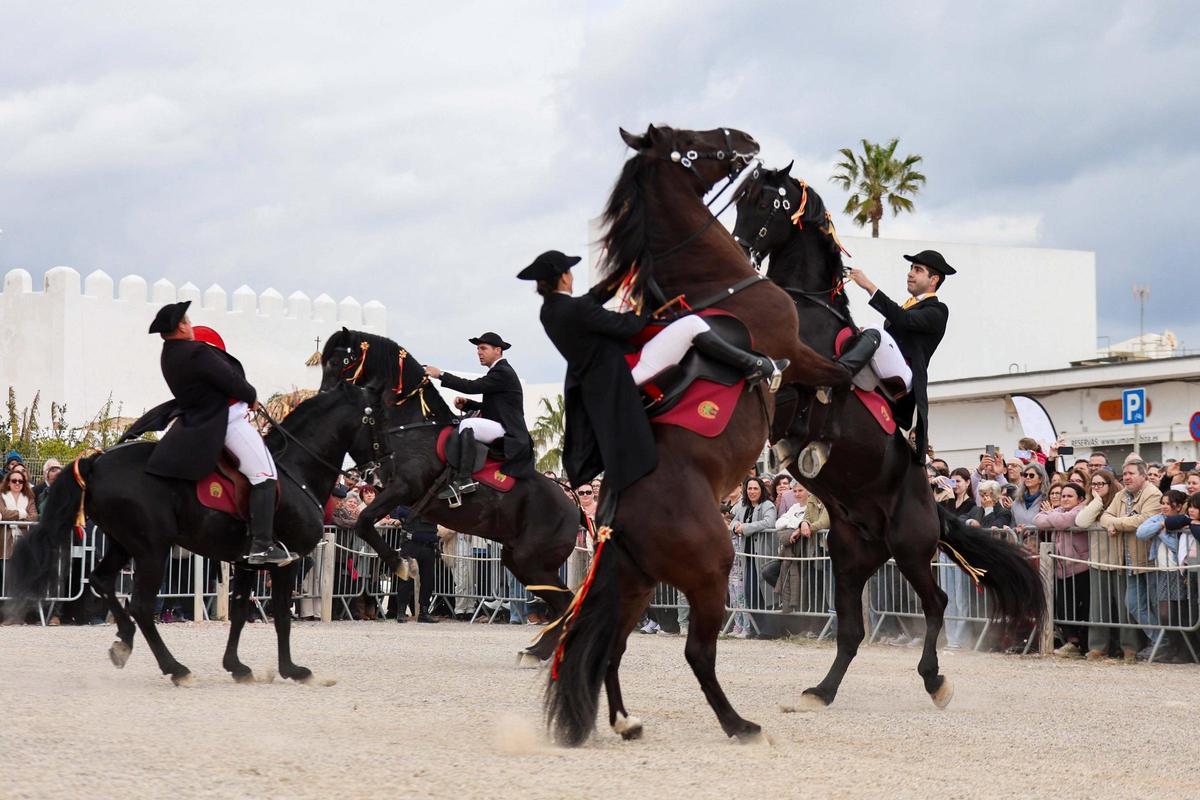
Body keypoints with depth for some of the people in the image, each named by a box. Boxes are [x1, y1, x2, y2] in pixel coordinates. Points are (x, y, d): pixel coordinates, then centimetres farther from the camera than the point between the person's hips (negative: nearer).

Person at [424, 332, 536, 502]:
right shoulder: (500, 371, 21)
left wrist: (440, 375, -20)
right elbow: (487, 407, 23)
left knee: (467, 425, -31)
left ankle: (463, 479, -40)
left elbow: (473, 386, -21)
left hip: (508, 434, -11)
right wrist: (466, 404, 6)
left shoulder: (503, 373, -11)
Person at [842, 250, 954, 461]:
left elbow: (904, 319, -13)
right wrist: (863, 337, 4)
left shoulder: (937, 311, 6)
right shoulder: (906, 305, 33)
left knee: (874, 332, -32)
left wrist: (869, 286, -17)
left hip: (904, 376, -8)